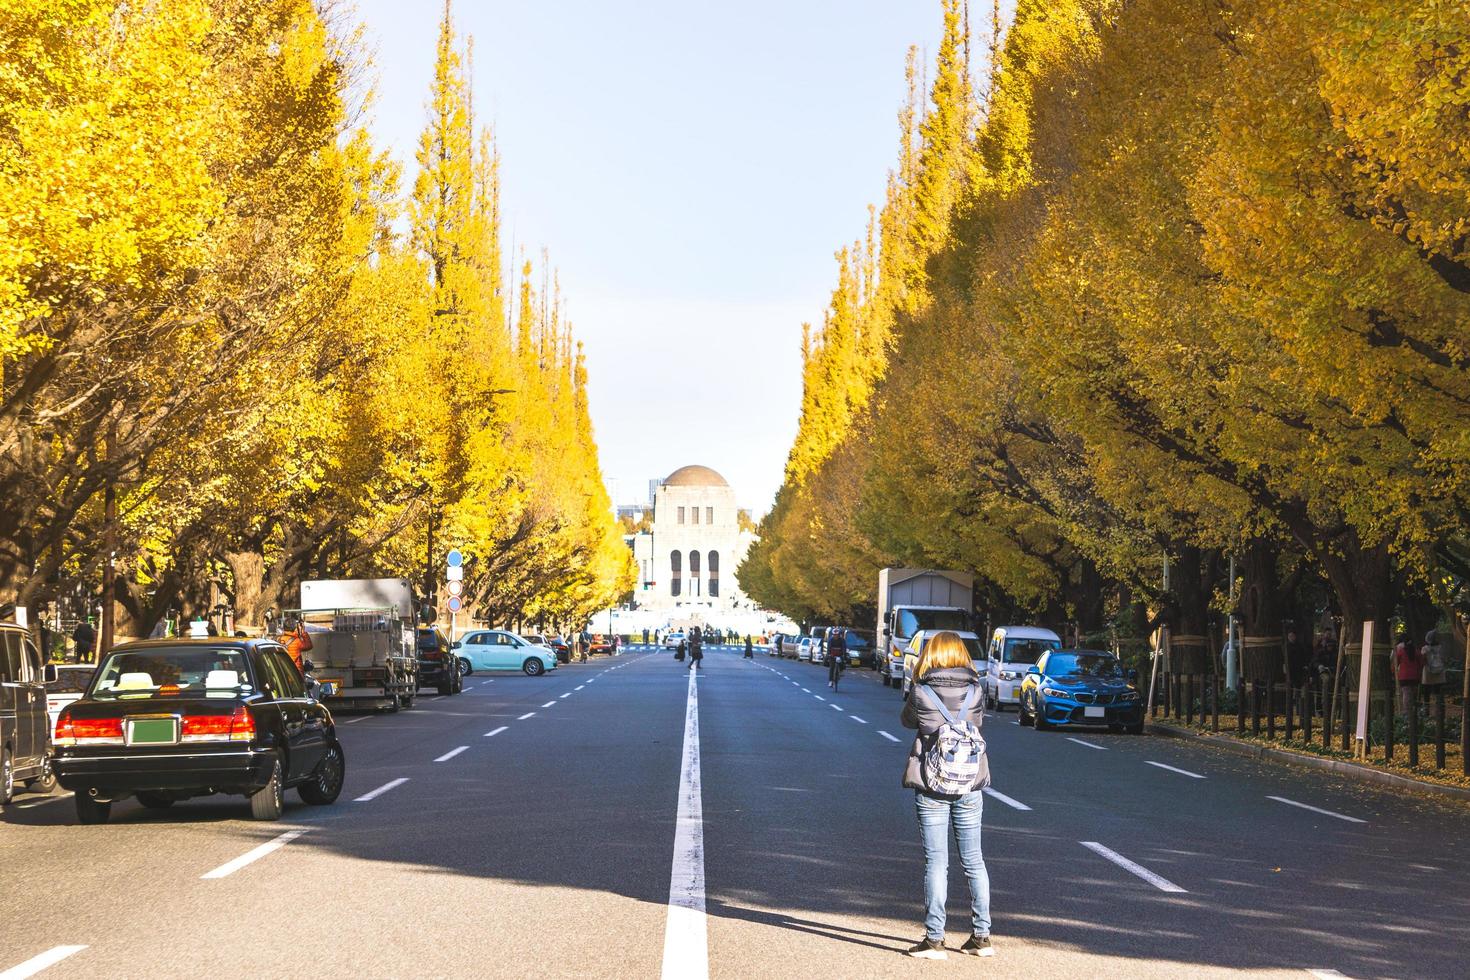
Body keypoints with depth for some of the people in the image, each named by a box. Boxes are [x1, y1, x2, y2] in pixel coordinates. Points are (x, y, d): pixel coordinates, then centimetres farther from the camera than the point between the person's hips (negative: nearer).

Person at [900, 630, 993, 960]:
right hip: (970, 788, 3)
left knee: (936, 862, 1)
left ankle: (934, 939, 1)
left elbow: (906, 720, 8)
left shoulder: (922, 693, -9)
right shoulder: (975, 692, -3)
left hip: (931, 788, -2)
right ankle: (982, 936, 16)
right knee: (973, 861, 12)